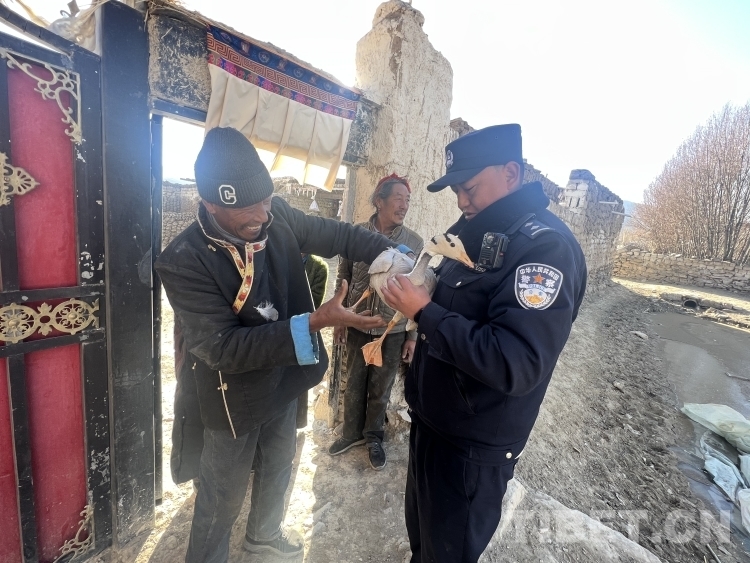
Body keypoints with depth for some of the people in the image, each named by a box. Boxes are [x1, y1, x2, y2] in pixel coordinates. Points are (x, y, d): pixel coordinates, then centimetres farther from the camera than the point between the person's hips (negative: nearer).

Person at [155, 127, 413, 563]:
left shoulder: (277, 217, -13)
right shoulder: (184, 261, -27)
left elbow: (336, 234, -2)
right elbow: (223, 348, -30)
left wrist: (392, 253, -19)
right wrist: (315, 323, -39)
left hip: (284, 383, 6)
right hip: (234, 399, -5)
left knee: (279, 468, 29)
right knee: (223, 498, 18)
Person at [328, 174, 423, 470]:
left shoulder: (414, 242, -7)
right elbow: (343, 279, 3)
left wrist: (413, 335, -2)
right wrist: (339, 321, 4)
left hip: (393, 332, -1)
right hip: (357, 327, 1)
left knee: (381, 390, 16)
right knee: (353, 386, 17)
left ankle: (374, 437, 40)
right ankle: (352, 433, 42)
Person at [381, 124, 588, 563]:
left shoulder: (547, 245, -21)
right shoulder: (478, 233, 6)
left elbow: (517, 365, -31)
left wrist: (424, 312, -27)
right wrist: (413, 283, -3)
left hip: (473, 446, -8)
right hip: (430, 421, 8)